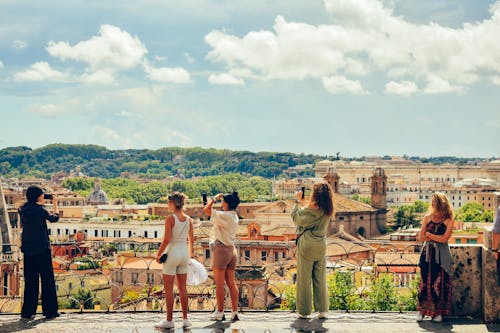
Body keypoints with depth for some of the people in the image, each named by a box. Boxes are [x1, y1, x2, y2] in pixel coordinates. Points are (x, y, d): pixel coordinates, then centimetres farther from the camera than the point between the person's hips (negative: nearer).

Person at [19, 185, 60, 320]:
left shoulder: (22, 209, 4)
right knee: (47, 279, 3)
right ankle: (50, 311, 6)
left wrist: (41, 204, 23)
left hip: (28, 249, 6)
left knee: (30, 280, 10)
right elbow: (54, 218, 1)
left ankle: (28, 311, 9)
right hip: (42, 248, -6)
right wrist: (55, 204, 14)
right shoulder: (39, 209, -12)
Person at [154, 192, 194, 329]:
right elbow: (191, 240, 12)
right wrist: (190, 255, 24)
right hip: (184, 253, 6)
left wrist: (158, 254, -6)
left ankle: (169, 320, 4)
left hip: (172, 252, -6)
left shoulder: (170, 218, -14)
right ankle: (185, 319, 13)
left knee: (168, 289, 2)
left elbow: (166, 240, -18)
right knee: (182, 288, 12)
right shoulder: (189, 220, 4)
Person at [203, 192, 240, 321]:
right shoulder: (234, 216, 10)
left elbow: (206, 210, -13)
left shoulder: (225, 215, -14)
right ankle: (235, 312, 9)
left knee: (219, 283, -2)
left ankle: (220, 312, 2)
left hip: (221, 249, -8)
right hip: (232, 249, 8)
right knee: (231, 283, 9)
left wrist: (215, 199, -1)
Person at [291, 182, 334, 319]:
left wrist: (299, 201, 4)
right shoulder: (327, 210, 3)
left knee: (304, 279, 3)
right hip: (321, 246, 6)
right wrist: (303, 201, 18)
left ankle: (304, 312, 6)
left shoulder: (312, 209, -17)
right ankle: (322, 310, 10)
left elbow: (296, 217, -6)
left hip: (307, 246, -6)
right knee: (320, 279, 10)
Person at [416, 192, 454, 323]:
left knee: (439, 283, -3)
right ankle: (421, 310, 8)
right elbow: (421, 237, 3)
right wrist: (437, 237, -9)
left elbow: (444, 239, -13)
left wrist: (429, 234, -3)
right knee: (425, 281, 1)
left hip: (441, 255, -2)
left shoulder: (448, 220, -2)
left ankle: (438, 312, 7)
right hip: (427, 253, 2)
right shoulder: (427, 218, 7)